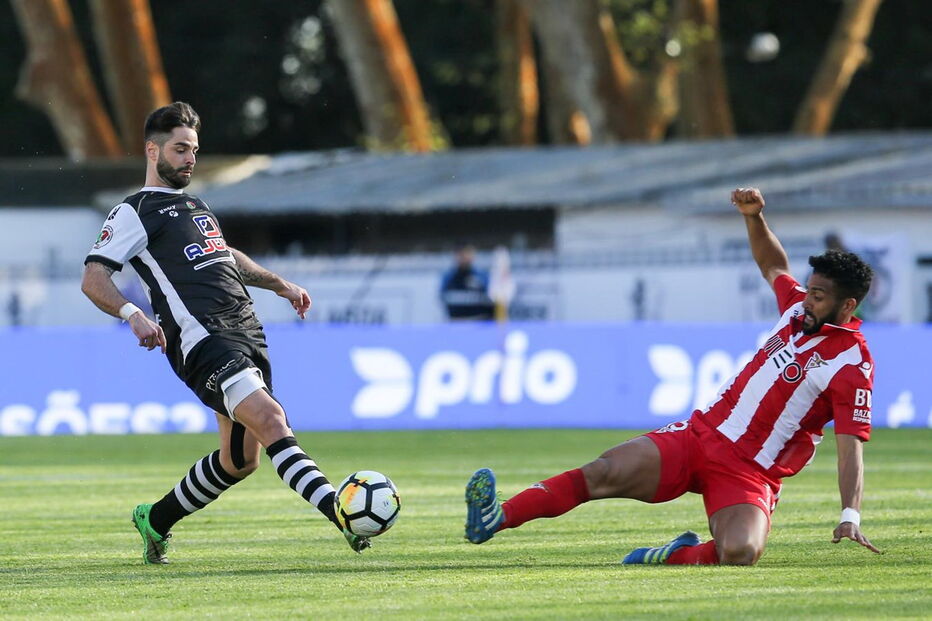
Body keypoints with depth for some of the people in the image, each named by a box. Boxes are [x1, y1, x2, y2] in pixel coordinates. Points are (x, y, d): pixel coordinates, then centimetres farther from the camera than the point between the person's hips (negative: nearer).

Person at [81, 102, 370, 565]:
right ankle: (341, 515, -39)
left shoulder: (194, 206, 27)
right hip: (203, 339, -9)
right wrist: (132, 314, -25)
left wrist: (278, 284, 40)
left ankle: (155, 520, 29)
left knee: (240, 459, 9)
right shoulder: (134, 213, 1)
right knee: (270, 420, -25)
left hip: (245, 332, 9)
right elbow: (93, 279, -9)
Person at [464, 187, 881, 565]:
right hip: (700, 434, 5)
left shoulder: (852, 365, -10)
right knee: (606, 472, -17)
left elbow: (850, 446, -15)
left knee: (739, 553, -35)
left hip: (749, 472, -5)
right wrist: (754, 217, 17)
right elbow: (772, 265, 32)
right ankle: (497, 518, -23)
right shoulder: (799, 308, 10)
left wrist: (850, 515, -26)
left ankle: (676, 557, -6)